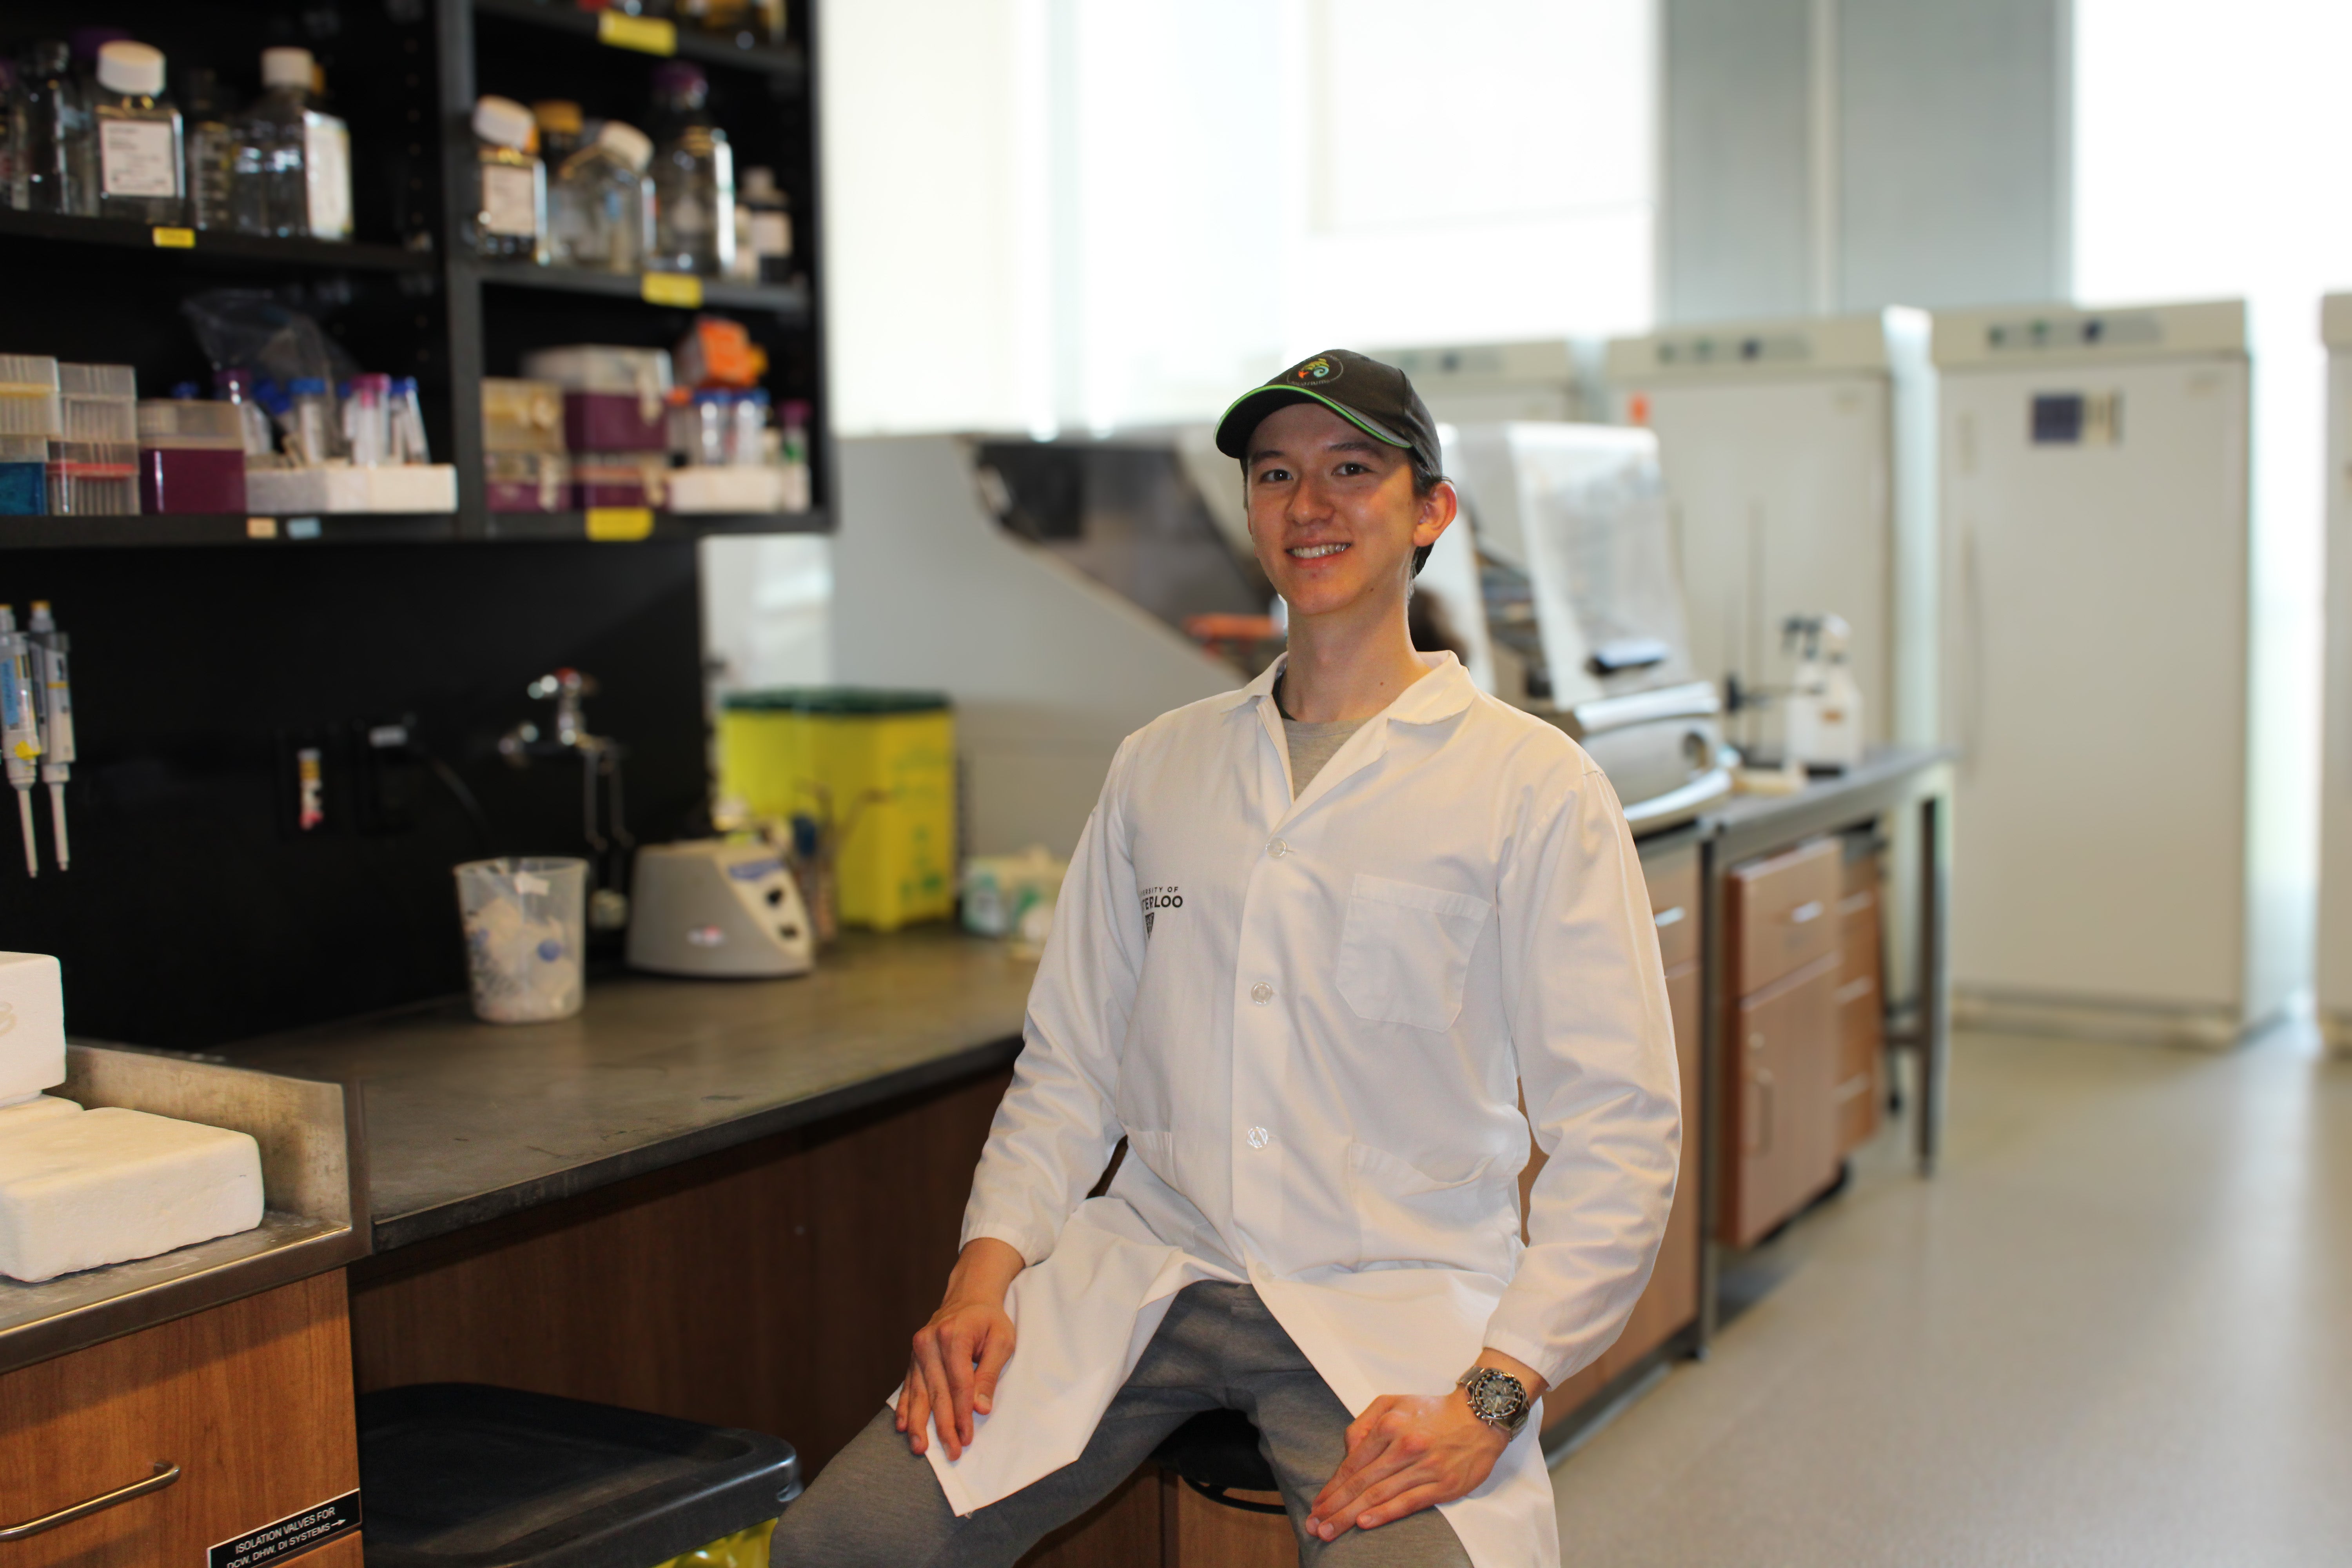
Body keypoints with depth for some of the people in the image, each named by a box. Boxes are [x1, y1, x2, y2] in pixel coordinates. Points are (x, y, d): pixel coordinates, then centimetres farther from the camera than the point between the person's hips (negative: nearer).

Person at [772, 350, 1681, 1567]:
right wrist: (987, 1271, -1)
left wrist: (1489, 1399, -16)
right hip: (1142, 1274, 3)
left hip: (1392, 1300, -3)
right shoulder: (1157, 767, 14)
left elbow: (1618, 1135, -5)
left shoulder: (1533, 785, -1)